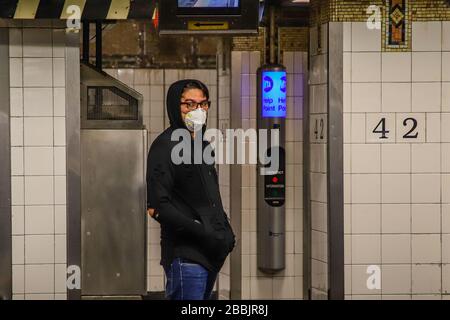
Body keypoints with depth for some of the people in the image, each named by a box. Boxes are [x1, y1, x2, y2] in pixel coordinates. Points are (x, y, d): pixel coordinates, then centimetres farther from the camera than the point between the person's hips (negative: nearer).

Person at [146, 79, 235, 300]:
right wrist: (204, 235, -18)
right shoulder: (166, 146, -9)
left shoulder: (202, 145, 17)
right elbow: (157, 207, -17)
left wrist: (225, 229, 7)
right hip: (185, 256, -8)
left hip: (209, 255, 8)